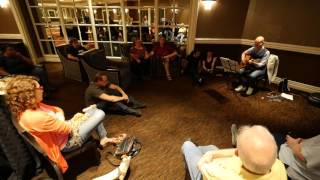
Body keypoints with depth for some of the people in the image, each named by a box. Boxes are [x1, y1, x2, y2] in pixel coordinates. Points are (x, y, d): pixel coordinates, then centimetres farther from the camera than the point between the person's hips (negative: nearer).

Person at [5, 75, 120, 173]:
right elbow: (67, 128, -26)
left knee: (94, 110, 11)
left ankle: (103, 138, 22)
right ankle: (103, 139, 21)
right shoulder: (36, 117, -34)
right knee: (100, 115, -9)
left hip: (66, 130, 9)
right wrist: (77, 120, -7)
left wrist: (59, 122, -10)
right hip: (68, 141, -9)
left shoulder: (33, 106, -4)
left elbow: (58, 110, 8)